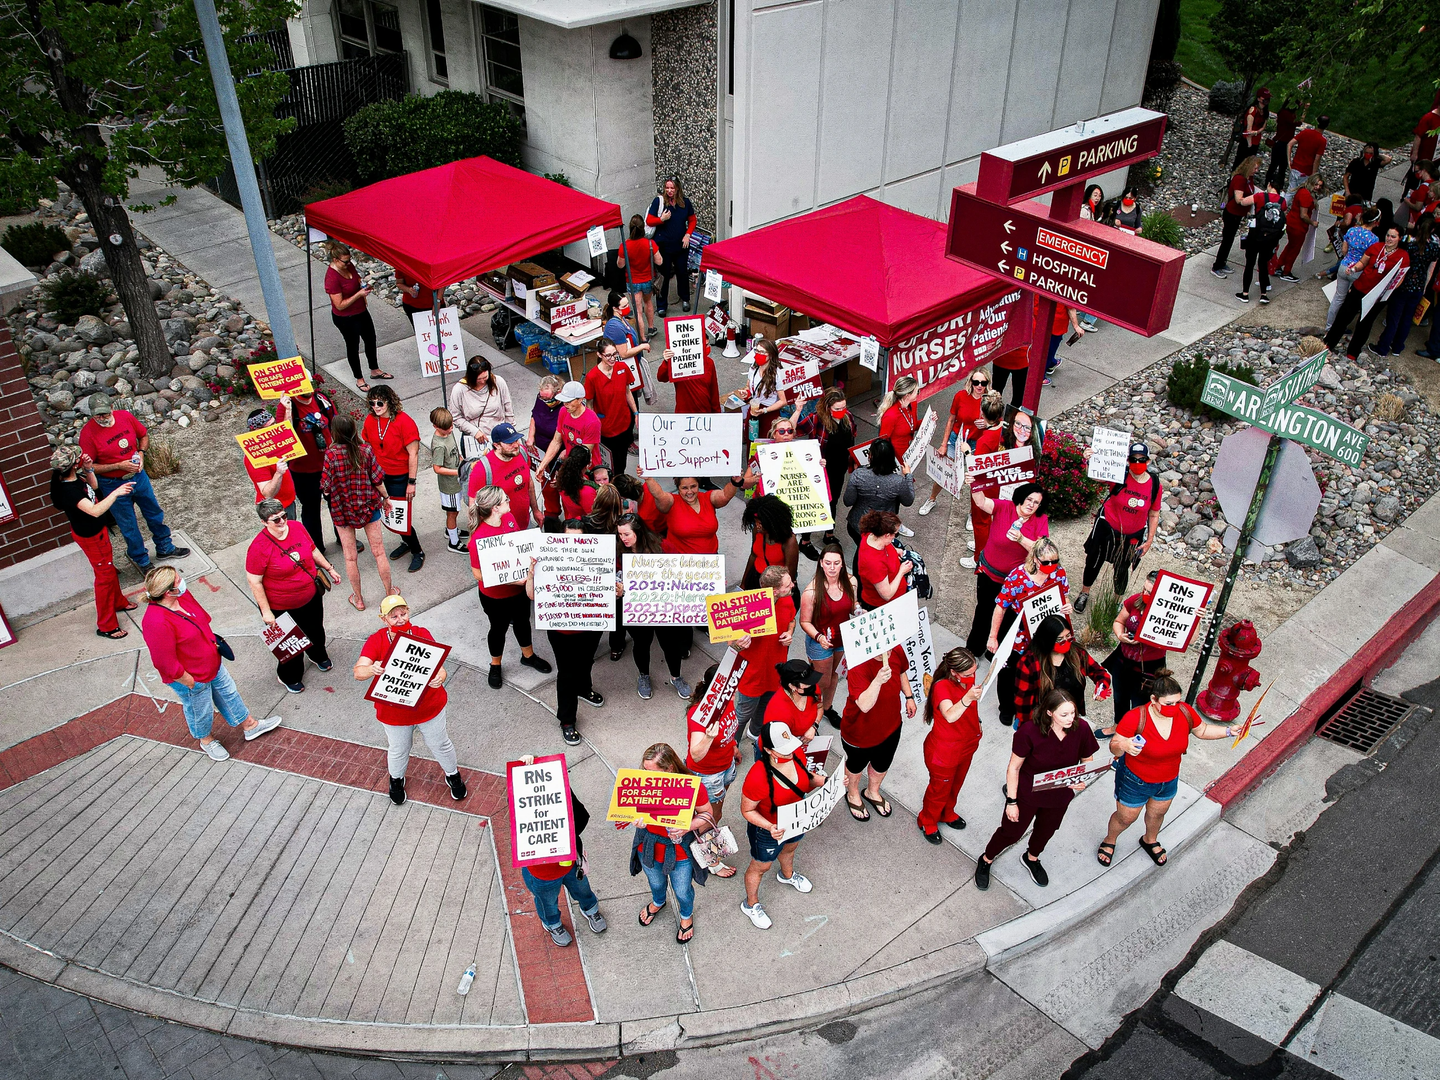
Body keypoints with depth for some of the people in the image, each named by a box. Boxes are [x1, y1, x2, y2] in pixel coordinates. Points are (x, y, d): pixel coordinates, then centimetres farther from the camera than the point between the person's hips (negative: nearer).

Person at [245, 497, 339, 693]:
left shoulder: (297, 527, -12)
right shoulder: (259, 547, -29)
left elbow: (312, 550, 7)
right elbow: (254, 581, -22)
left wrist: (329, 568, 12)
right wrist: (266, 611, -20)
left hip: (312, 596, 6)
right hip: (283, 607, -6)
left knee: (316, 630, 29)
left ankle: (319, 656, 61)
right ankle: (289, 677, 42)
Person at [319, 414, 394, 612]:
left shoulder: (331, 454, -19)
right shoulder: (365, 450, -13)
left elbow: (326, 489, -15)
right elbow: (378, 480, -7)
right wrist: (385, 498, 11)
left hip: (342, 510, -1)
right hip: (368, 506, 1)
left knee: (350, 557, 13)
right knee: (379, 551, 13)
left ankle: (358, 599, 24)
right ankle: (389, 593, 25)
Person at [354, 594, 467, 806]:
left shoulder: (423, 635, -17)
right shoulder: (376, 641, -19)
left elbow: (439, 667, -21)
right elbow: (358, 672, -30)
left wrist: (439, 678, -45)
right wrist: (372, 669, -53)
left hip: (429, 707, 0)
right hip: (394, 713, 0)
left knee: (440, 745, 21)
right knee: (398, 750, 24)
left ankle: (453, 774, 51)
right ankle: (396, 779, 56)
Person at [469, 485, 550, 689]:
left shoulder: (509, 517, -13)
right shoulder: (479, 538, -35)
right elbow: (478, 573, -27)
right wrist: (510, 579, -30)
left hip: (520, 588, 6)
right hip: (495, 596, -6)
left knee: (522, 622, 27)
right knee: (499, 628, 19)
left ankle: (528, 656, 54)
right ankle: (495, 666, 47)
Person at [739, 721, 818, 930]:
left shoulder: (796, 755, -23)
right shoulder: (758, 778, -42)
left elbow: (806, 780, -1)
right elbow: (747, 810, -26)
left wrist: (827, 781, -19)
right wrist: (770, 827, -40)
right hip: (767, 831, -6)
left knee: (789, 848, 37)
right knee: (760, 866, 22)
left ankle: (787, 875, 72)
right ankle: (750, 904, 51)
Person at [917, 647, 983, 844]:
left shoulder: (968, 679, -12)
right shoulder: (942, 686, -34)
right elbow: (950, 715, -53)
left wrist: (976, 724, 18)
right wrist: (967, 698, -67)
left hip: (966, 746, 7)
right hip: (943, 752, -7)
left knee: (956, 784, 30)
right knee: (939, 789, 17)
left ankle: (947, 813, 58)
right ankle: (927, 821, 44)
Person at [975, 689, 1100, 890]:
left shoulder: (1081, 730, -23)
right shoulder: (1030, 731, -32)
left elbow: (1088, 761, -3)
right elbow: (1014, 768, -20)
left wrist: (1084, 781, -24)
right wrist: (1011, 801, -16)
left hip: (1060, 796, 4)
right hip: (1027, 793, -4)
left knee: (1046, 830, 29)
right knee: (1011, 832, 14)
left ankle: (1031, 858, 61)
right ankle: (986, 860, 44)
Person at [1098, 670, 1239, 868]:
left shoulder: (1185, 712, -21)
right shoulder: (1135, 718, -35)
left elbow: (1203, 730, 0)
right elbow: (1114, 747, -26)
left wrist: (1229, 731, -14)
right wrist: (1123, 746, -49)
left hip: (1168, 780, 4)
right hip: (1135, 780, -4)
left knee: (1157, 814, 31)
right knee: (1125, 818, 18)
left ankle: (1150, 840, 63)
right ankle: (1109, 841, 50)